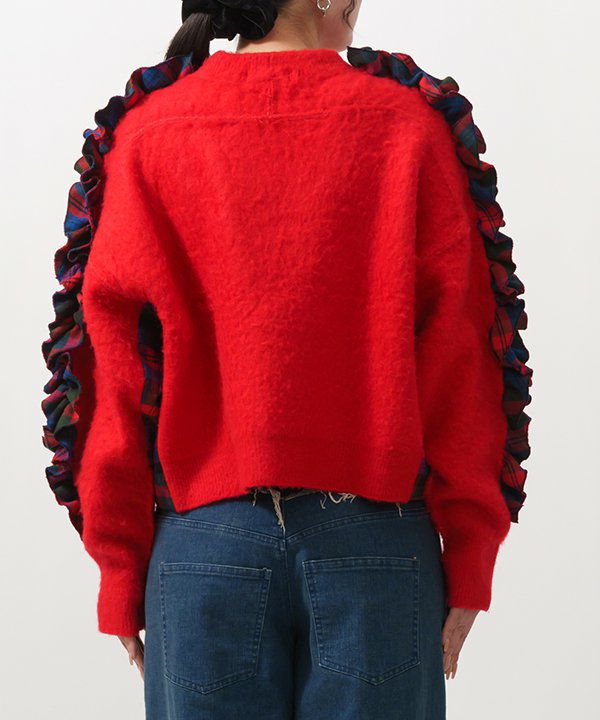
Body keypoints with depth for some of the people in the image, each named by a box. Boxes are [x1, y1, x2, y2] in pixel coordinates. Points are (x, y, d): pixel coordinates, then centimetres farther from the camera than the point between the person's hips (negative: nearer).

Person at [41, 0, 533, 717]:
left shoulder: (144, 134, 0)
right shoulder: (410, 125, -2)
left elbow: (114, 366, 0)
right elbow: (460, 356, -4)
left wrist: (121, 573, 7)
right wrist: (469, 559, 3)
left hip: (202, 543, 1)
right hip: (377, 544, 0)